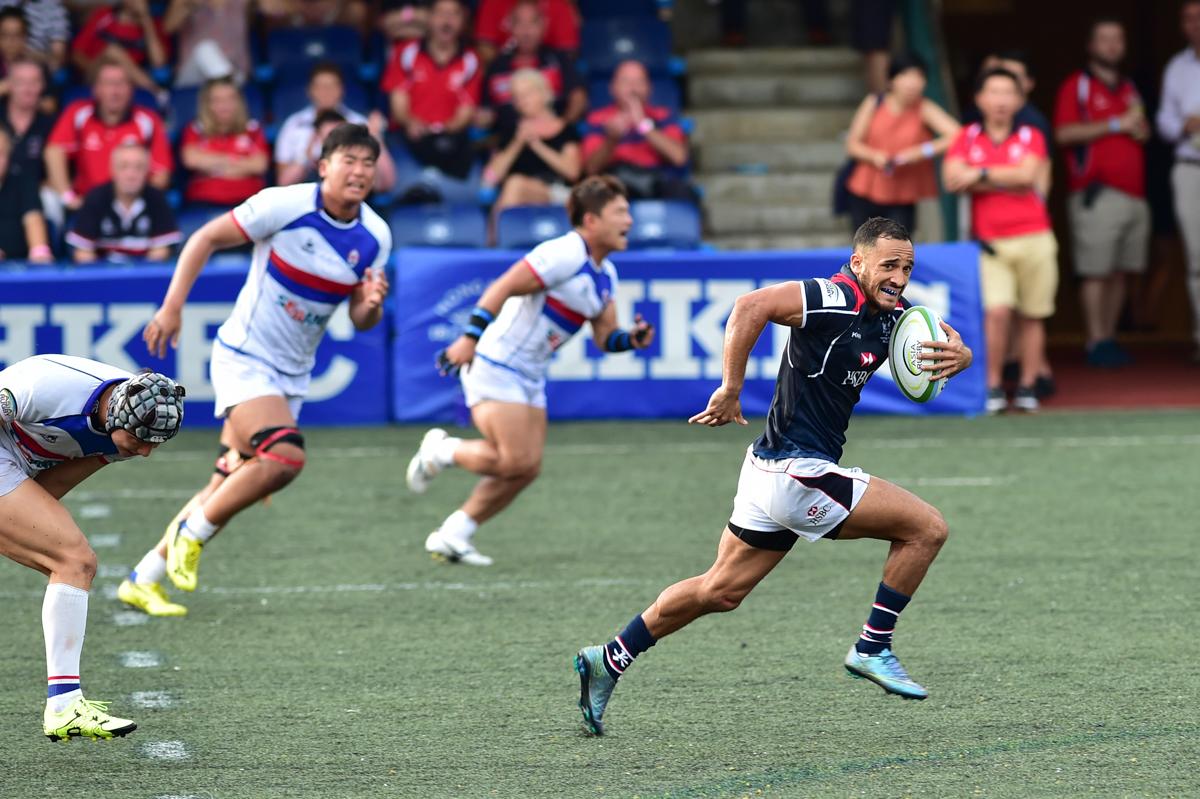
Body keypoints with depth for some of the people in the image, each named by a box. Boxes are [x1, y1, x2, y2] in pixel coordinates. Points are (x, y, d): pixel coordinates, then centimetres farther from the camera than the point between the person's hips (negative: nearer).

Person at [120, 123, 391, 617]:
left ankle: (143, 580, 21)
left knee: (229, 491, 8)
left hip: (292, 373, 6)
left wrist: (371, 303, -17)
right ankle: (192, 532, -7)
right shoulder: (285, 205, -17)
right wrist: (172, 306, -13)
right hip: (243, 358, -6)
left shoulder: (374, 237, 0)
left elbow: (361, 321, 7)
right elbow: (206, 239, -7)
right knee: (285, 456, -27)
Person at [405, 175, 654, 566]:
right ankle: (441, 450, 7)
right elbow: (502, 288, -23)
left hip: (529, 378, 9)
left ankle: (452, 535, 13)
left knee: (526, 468, 5)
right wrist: (470, 337, -29)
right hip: (495, 367, -9)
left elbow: (605, 336, 14)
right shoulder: (565, 255, -19)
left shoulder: (605, 275, 11)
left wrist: (631, 339, -8)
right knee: (515, 460, -17)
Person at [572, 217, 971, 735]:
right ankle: (873, 650, 4)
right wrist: (731, 390, -26)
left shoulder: (891, 318, 9)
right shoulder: (834, 300, -18)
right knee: (926, 528, -6)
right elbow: (751, 306, -28)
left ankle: (609, 660, 21)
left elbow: (945, 345, 17)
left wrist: (957, 355, -8)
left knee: (721, 590, 17)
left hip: (774, 469, 10)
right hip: (797, 472, -10)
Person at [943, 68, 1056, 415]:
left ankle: (1028, 386, 13)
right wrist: (1007, 182, -8)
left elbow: (1026, 174, -11)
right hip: (991, 243, 0)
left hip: (1033, 239, 1)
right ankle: (993, 386, -6)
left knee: (1032, 316, 3)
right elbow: (952, 178, -6)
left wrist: (981, 175, -5)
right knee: (997, 310, -16)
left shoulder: (1030, 137, 6)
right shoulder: (967, 138, 9)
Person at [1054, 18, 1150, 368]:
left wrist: (1141, 130, 5)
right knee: (1096, 272, -9)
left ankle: (1110, 338, 10)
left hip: (1133, 193, 6)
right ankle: (1097, 342, -8)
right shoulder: (1077, 86, 1)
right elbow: (1064, 133, -11)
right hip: (1098, 193, -6)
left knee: (1119, 273, 5)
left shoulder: (1129, 89, 21)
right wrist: (1116, 125, -12)